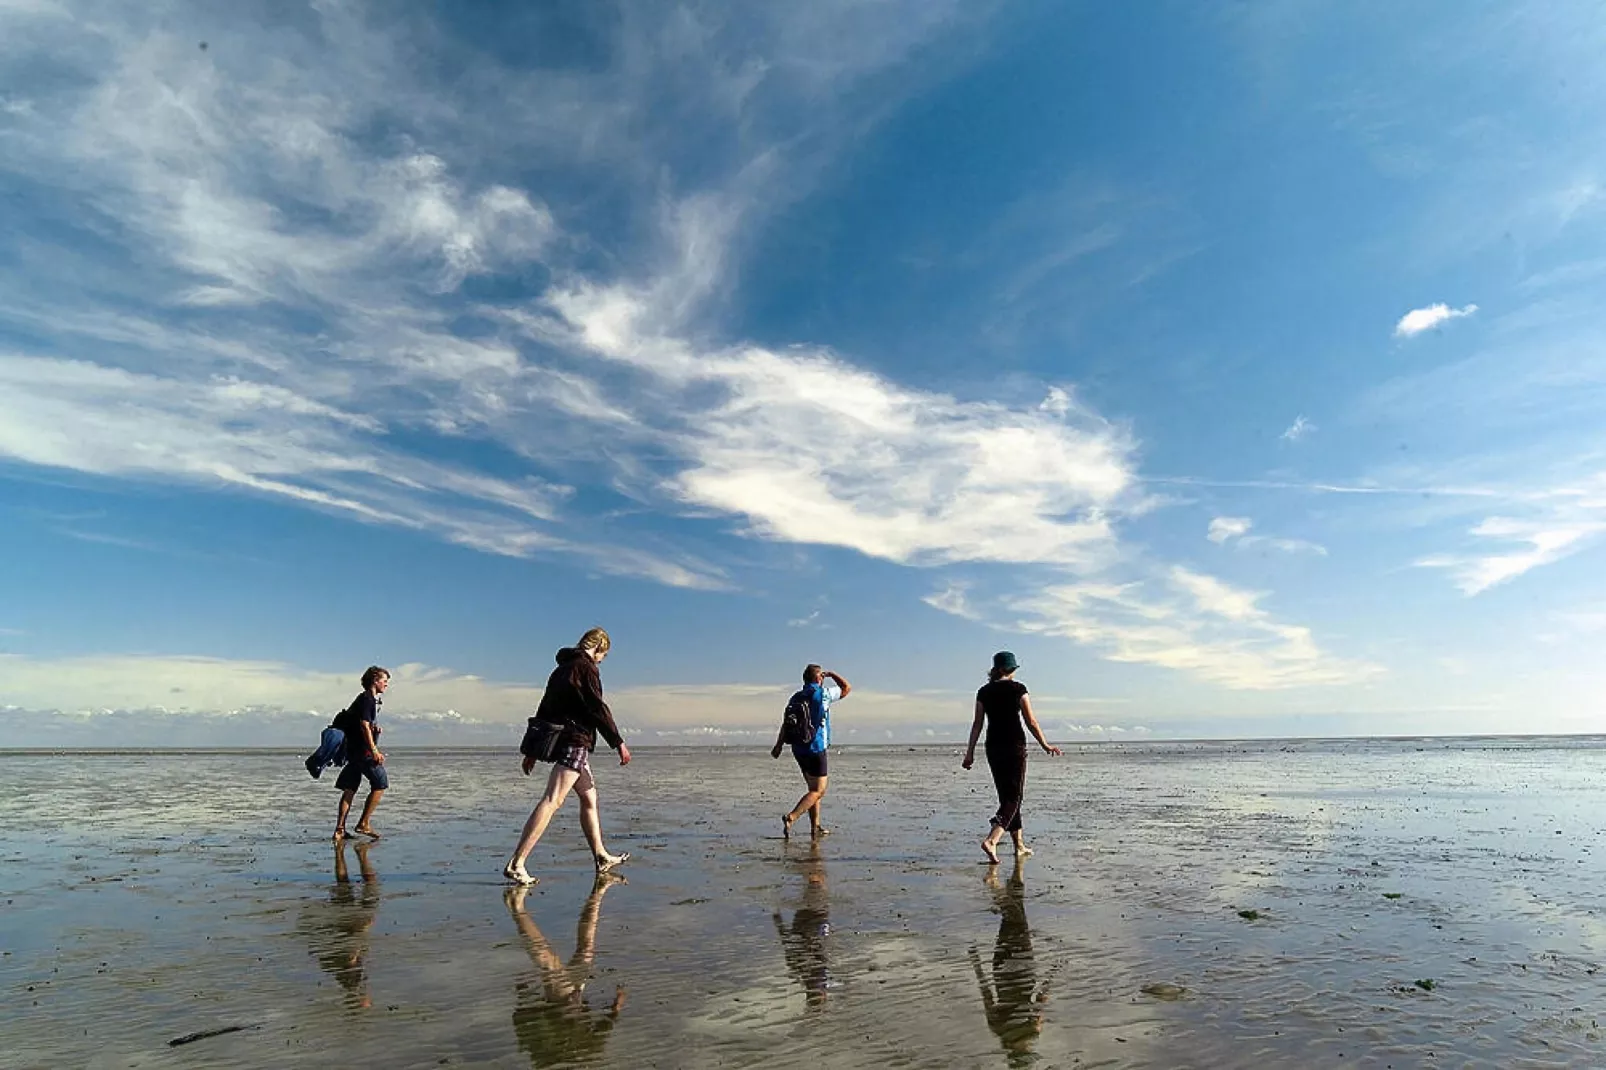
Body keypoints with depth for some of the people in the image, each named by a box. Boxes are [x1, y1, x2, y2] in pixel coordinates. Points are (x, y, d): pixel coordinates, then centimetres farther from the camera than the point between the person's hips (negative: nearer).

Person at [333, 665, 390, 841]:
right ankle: (364, 824, -2)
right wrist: (374, 751, -21)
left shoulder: (370, 698, 18)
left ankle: (340, 829, 8)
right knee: (380, 784, -4)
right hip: (363, 750, -10)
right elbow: (364, 725, -19)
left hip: (354, 750, 10)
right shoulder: (367, 698, -11)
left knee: (349, 789, 8)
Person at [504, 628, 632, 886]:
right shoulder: (586, 668, -8)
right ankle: (516, 864, -20)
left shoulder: (562, 668, 20)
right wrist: (619, 743, -10)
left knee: (589, 797, 18)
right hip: (576, 741, -10)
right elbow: (598, 708, -14)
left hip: (561, 741, 10)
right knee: (552, 801, -15)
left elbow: (543, 710, 21)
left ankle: (601, 857, 26)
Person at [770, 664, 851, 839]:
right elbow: (847, 688, 6)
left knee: (814, 788, 17)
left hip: (798, 748, 7)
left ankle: (815, 826, 18)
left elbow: (786, 724, 3)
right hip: (816, 748, -7)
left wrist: (778, 746, 3)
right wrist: (831, 674, 17)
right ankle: (791, 817, -19)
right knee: (818, 790, -3)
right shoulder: (823, 694, -8)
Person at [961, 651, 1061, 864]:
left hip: (993, 747, 5)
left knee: (1006, 796, 15)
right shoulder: (1018, 688, -5)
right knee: (1014, 796, -2)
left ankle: (1020, 846, 22)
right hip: (1015, 745, -5)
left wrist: (970, 752, 7)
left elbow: (977, 724, 4)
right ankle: (991, 840, -21)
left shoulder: (984, 692, 6)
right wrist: (1044, 745, 5)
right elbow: (1031, 721, -5)